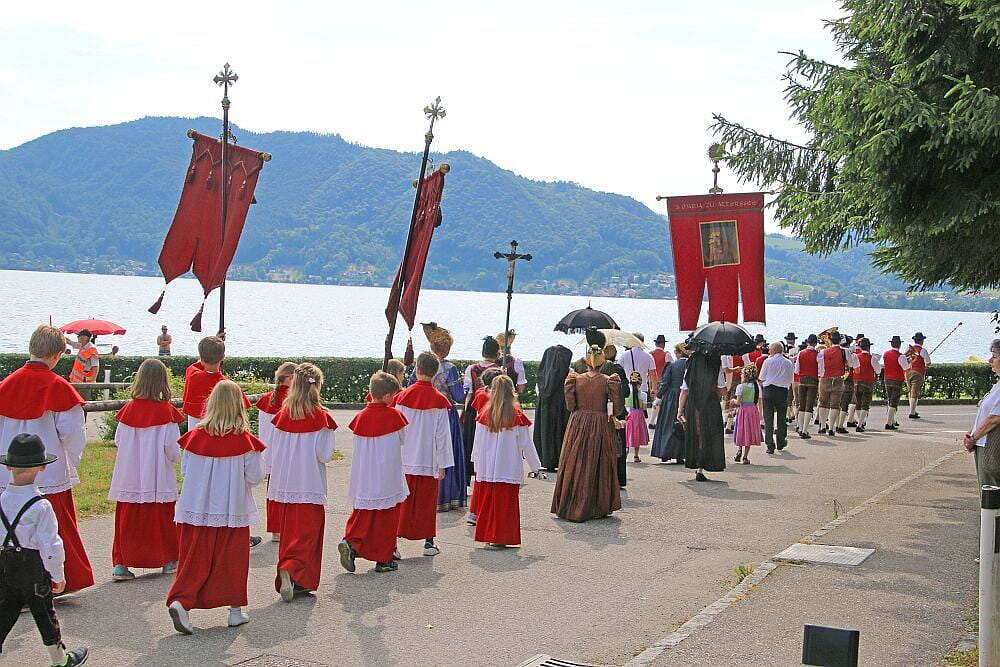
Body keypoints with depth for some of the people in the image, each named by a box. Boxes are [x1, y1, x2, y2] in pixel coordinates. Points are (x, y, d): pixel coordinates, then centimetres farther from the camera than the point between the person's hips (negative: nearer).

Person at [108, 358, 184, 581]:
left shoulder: (129, 409, -3)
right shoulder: (166, 411, -11)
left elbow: (118, 440, 4)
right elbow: (172, 447, -10)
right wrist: (176, 458, 11)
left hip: (129, 477, 2)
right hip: (158, 478, -2)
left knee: (126, 518, 8)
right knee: (162, 518, 10)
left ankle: (120, 564, 6)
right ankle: (169, 561, 22)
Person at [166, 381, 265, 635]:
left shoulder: (195, 436, -5)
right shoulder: (245, 440, -11)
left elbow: (184, 470, 5)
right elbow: (256, 476, -6)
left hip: (196, 508, 2)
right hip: (232, 509, -1)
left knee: (196, 559, 7)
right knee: (233, 558, 11)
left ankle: (180, 601, -12)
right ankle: (236, 609, 18)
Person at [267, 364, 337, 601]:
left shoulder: (283, 414, 1)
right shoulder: (320, 416, -11)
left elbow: (272, 453, 5)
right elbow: (324, 454, -12)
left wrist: (272, 477, 18)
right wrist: (330, 439, 6)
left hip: (283, 484, 4)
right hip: (310, 485, -4)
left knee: (288, 531, 15)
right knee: (306, 532, 0)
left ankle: (288, 580, 19)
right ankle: (291, 571, -21)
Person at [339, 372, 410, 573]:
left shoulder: (360, 416, -1)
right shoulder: (394, 415, -12)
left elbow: (357, 444, 10)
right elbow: (404, 440, 3)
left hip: (363, 479, 4)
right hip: (388, 480, -4)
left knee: (363, 514, 12)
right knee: (386, 517, 7)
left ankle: (351, 543, -11)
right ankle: (383, 559, 12)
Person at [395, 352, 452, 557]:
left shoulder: (403, 396, -4)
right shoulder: (439, 400, -8)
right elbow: (442, 435, -6)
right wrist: (442, 464, 0)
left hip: (405, 460, 1)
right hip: (429, 461, -1)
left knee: (403, 501, 8)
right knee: (427, 501, 10)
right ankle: (428, 542, 14)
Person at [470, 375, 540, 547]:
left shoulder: (484, 415, -2)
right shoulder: (518, 416, -7)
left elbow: (478, 443, 5)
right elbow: (526, 445, -1)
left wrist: (477, 465, 17)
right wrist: (536, 466, 10)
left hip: (486, 468, 2)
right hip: (509, 468, -2)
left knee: (486, 502, 10)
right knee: (506, 502, 3)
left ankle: (486, 534, 15)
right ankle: (501, 537, 3)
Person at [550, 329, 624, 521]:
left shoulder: (576, 379, -5)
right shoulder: (609, 381, -9)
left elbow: (570, 406, -4)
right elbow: (618, 408, -9)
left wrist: (569, 384, 5)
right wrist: (616, 386, 5)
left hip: (578, 426, 2)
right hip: (600, 427, -1)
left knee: (575, 465, 11)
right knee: (599, 466, 10)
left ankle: (569, 506, 15)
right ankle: (598, 507, 15)